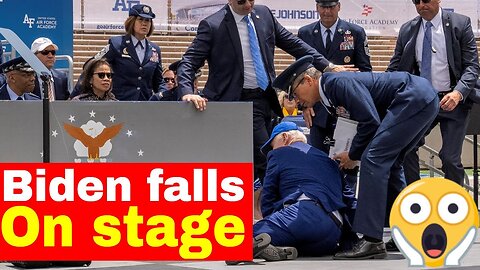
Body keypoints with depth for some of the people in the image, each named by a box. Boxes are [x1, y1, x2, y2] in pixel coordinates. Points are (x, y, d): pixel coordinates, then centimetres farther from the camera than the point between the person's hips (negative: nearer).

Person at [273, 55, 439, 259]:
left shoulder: (336, 82, -11)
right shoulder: (330, 94, 18)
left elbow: (370, 121, -17)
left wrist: (353, 155, -4)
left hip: (414, 97, -11)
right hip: (425, 99, 11)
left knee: (374, 159, -14)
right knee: (388, 163, 18)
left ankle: (372, 241, -19)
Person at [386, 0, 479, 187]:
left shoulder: (460, 24, -4)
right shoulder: (407, 30, 5)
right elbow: (395, 68, 8)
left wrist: (458, 93, -24)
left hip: (453, 101, -3)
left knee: (450, 158, -10)